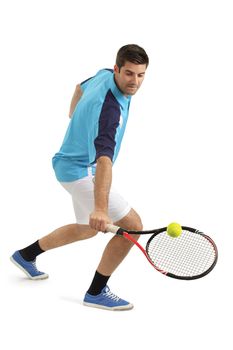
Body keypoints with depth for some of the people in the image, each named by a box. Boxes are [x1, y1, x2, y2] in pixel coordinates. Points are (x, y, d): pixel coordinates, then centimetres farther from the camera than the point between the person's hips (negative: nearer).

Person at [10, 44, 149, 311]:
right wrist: (100, 208, -57)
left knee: (88, 229, 27)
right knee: (132, 226, -14)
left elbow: (81, 87, 20)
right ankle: (96, 292, 0)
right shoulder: (109, 107, -33)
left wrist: (74, 114, 40)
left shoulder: (104, 76, -4)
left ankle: (26, 255, 41)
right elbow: (104, 158, -47)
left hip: (73, 165, 10)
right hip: (82, 172, -10)